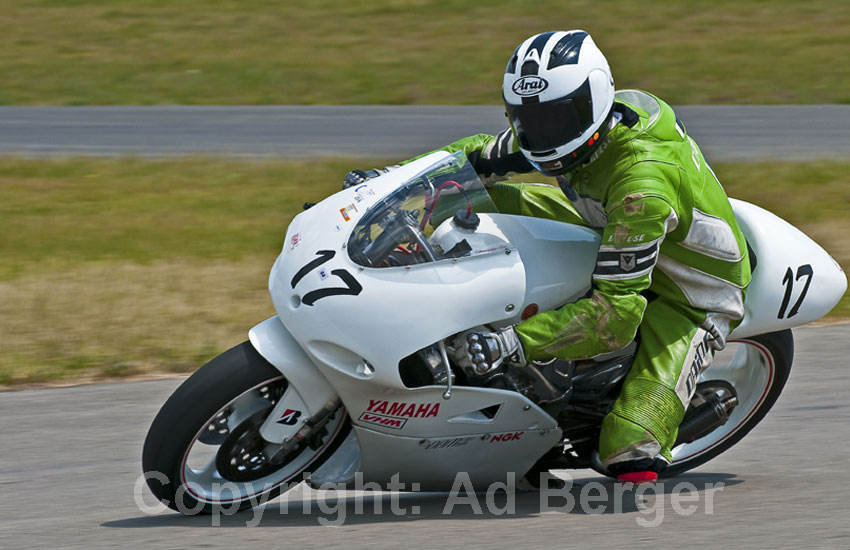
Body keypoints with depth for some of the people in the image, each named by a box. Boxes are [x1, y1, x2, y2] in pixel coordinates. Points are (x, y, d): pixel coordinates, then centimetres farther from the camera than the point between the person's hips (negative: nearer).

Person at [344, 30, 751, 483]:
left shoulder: (640, 183, -38)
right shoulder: (568, 125, -12)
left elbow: (618, 313, -41)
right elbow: (483, 155, 7)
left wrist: (516, 342, -50)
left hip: (690, 298, -8)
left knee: (632, 461, -26)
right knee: (494, 199, 3)